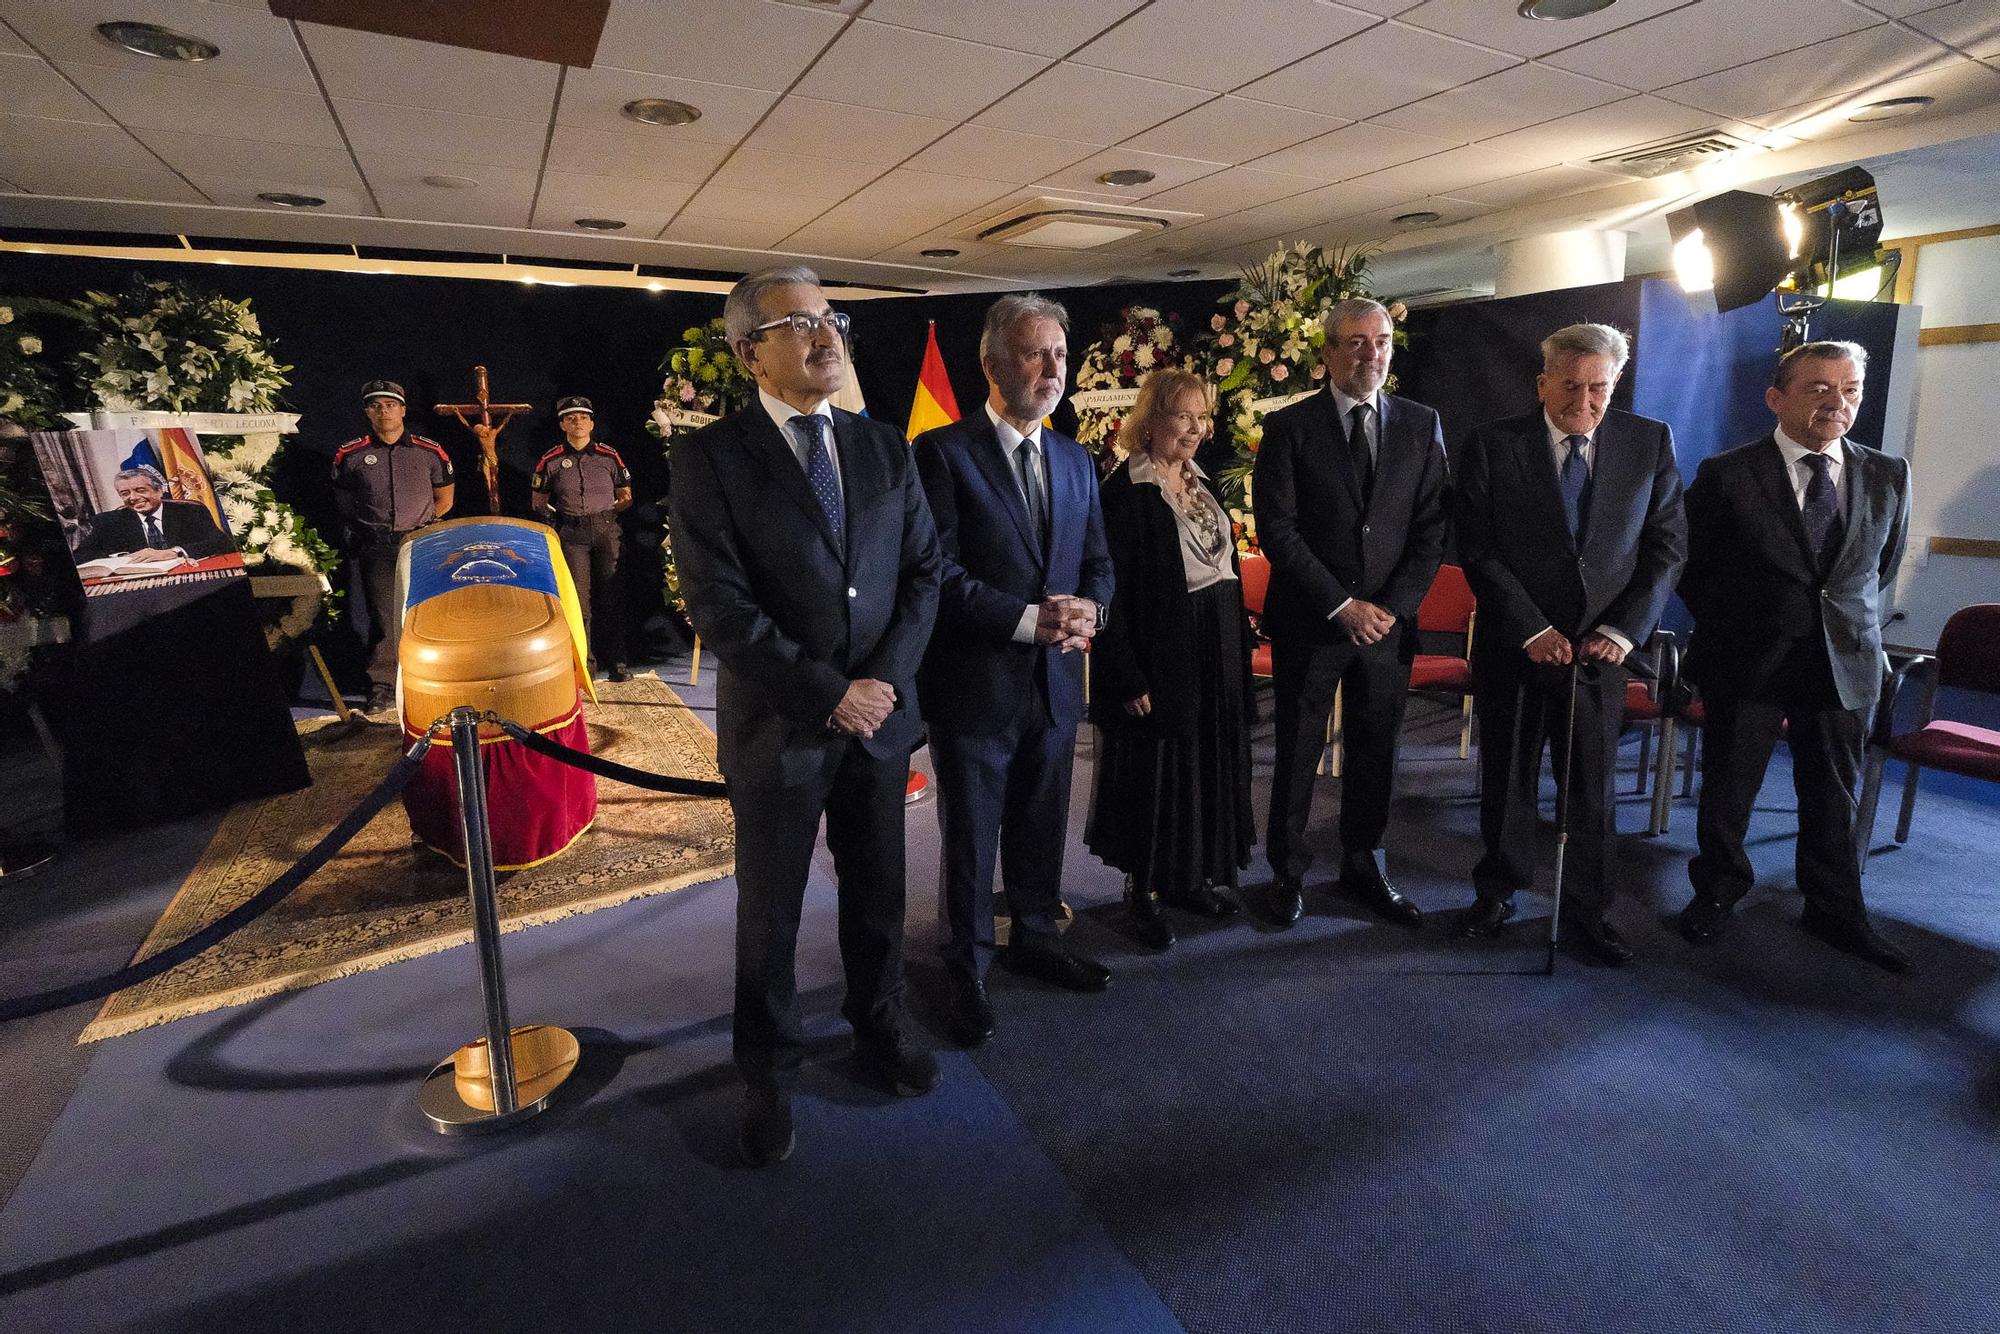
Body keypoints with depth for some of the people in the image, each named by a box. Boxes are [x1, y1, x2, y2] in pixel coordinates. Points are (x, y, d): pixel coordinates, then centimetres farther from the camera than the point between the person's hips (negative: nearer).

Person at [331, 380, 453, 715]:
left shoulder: (430, 452, 5)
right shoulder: (350, 455, 5)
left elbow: (444, 500, 15)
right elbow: (344, 501, 18)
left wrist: (420, 524, 9)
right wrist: (367, 527, 11)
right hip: (376, 548, 0)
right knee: (384, 616, -3)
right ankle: (381, 686, 2)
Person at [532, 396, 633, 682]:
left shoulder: (609, 456, 7)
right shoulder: (551, 461, 6)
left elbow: (626, 497, 13)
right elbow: (539, 500, 16)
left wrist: (608, 510, 2)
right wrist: (544, 510, -1)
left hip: (607, 530, 1)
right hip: (572, 534, 0)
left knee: (612, 596, -1)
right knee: (578, 599, -3)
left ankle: (616, 661, 6)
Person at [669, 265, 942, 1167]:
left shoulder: (884, 447, 5)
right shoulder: (709, 457, -8)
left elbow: (923, 571, 3)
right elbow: (719, 608, -16)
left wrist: (886, 680, -11)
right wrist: (828, 693, -17)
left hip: (881, 716, 4)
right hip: (778, 728, -3)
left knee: (878, 896, 18)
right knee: (769, 914, 13)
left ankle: (880, 1034, 41)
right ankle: (769, 1077, 34)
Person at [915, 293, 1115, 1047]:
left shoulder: (1075, 461, 10)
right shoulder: (943, 452, -10)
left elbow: (1097, 561, 13)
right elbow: (941, 573, -16)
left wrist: (1089, 610, -9)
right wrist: (1030, 619, -22)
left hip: (1056, 681, 6)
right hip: (974, 684, -5)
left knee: (1042, 828, 19)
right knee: (969, 838, 9)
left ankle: (1034, 938, 40)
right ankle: (963, 970, 28)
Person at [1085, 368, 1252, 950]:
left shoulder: (1201, 483, 11)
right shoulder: (1124, 491, -14)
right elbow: (1110, 592, -17)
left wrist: (1239, 648, 13)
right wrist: (1129, 679, -19)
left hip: (1216, 660, 8)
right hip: (1158, 662, -8)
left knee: (1206, 766, 15)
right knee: (1154, 770, 4)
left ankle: (1188, 875, 32)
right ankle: (1144, 888, 21)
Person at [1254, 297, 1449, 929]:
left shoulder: (1421, 425, 6)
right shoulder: (1288, 426, -3)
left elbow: (1432, 527, 3)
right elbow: (1277, 529, -10)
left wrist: (1393, 606, -9)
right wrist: (1342, 606, -13)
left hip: (1388, 622, 3)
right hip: (1308, 621, -3)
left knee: (1374, 753, 12)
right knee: (1297, 754, 7)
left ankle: (1362, 866, 30)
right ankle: (1289, 870, 24)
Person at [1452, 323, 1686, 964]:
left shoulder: (1650, 441, 3)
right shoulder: (1493, 444, -5)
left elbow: (1667, 544, 3)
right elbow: (1478, 549, -8)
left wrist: (1623, 628, -8)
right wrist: (1531, 629, -13)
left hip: (1601, 646, 2)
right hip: (1514, 644, -1)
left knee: (1592, 785, 8)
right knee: (1506, 778, 11)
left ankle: (1587, 910, 24)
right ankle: (1499, 891, 29)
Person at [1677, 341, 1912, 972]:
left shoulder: (1888, 476, 5)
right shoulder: (1727, 475, -7)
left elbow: (1884, 568, 17)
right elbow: (1692, 566, 1)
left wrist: (1856, 629, 11)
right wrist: (1729, 627, 3)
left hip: (1845, 664, 3)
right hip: (1747, 661, -3)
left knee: (1833, 794, 12)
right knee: (1728, 789, 7)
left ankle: (1835, 912, 28)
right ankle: (1717, 892, 26)